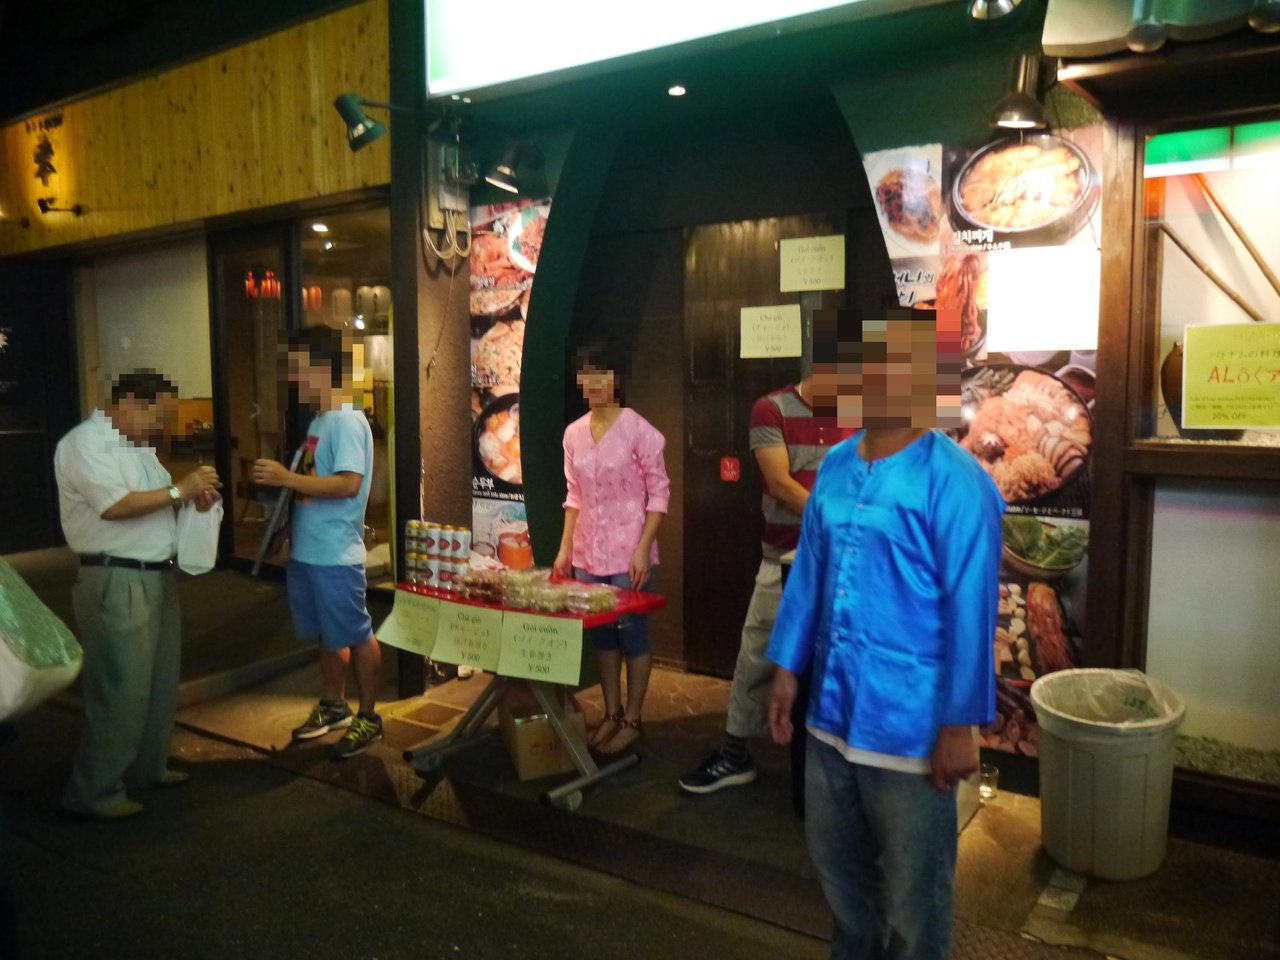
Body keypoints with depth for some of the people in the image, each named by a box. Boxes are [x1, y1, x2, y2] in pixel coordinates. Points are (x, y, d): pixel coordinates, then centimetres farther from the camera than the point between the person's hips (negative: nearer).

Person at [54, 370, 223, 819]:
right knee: (122, 689, -4)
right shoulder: (85, 442, -13)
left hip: (157, 576, 9)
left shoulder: (138, 445, 15)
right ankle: (94, 791, 10)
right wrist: (180, 491, -17)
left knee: (160, 682, 16)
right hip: (116, 582, -9)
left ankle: (147, 768, 30)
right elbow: (114, 505, -24)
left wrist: (196, 494, 3)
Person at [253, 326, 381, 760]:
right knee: (327, 635, 20)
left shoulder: (347, 421, -16)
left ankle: (368, 718, 15)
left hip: (336, 555, -9)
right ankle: (333, 706, 34)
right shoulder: (318, 421, 13)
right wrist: (293, 535, 14)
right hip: (307, 551, 9)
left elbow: (348, 484, -25)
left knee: (357, 637, 3)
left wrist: (286, 477, -24)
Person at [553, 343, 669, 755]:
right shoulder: (573, 433, 7)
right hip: (588, 555, 6)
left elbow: (659, 492, -9)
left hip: (628, 554, -5)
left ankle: (631, 721, 17)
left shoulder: (638, 429, -9)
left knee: (632, 634, 3)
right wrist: (565, 548, 9)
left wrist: (643, 549, -15)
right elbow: (574, 496, 13)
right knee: (602, 635, 13)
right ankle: (611, 715, 28)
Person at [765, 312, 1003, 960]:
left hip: (911, 725, -6)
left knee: (912, 892, 13)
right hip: (832, 711, 7)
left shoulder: (955, 481, -16)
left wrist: (960, 724, -14)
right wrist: (786, 669, 10)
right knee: (836, 863, 24)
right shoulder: (834, 467, 4)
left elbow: (971, 610, -16)